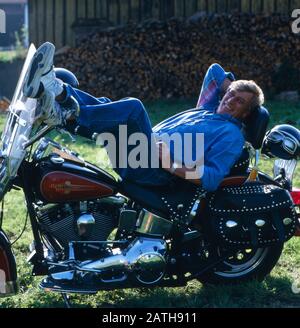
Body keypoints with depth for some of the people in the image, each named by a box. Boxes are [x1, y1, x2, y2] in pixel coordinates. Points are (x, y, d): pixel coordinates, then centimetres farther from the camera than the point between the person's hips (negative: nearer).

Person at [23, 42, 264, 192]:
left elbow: (213, 178, -13)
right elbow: (215, 71, 41)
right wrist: (234, 86, 29)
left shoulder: (231, 134, 2)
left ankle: (65, 117, -34)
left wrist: (174, 167, -22)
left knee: (133, 107, -28)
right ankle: (57, 90, -29)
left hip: (155, 171, -9)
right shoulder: (208, 109, 28)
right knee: (102, 105, -1)